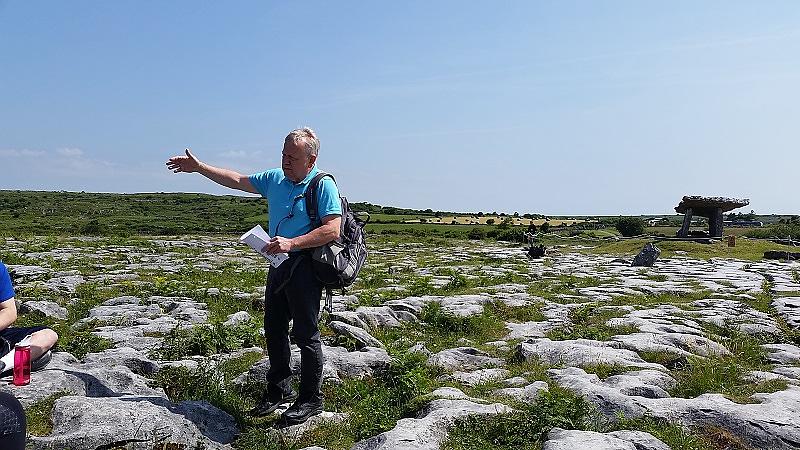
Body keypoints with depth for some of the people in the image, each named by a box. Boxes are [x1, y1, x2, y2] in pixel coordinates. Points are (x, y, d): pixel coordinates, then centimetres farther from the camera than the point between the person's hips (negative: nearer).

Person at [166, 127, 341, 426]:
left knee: (305, 333, -2)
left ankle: (310, 400, 12)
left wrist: (292, 243, -24)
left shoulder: (323, 185, -11)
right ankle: (279, 390, 30)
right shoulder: (275, 179, 11)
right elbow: (237, 181, 22)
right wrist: (198, 167, 20)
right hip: (279, 265, 8)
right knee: (274, 329, 14)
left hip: (305, 267, -8)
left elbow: (332, 230, -19)